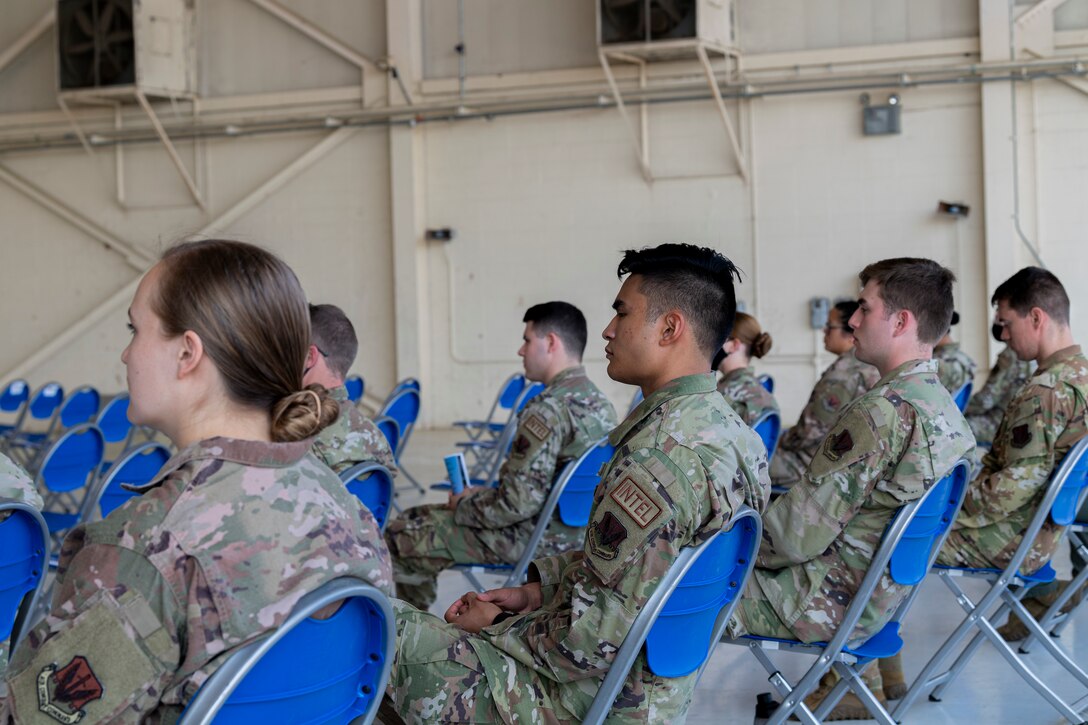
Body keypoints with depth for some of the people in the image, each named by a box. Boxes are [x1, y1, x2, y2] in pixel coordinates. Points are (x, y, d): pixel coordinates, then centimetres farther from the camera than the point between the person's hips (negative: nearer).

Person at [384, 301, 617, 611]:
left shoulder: (547, 410, -24)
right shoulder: (600, 403, 5)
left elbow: (519, 503, -25)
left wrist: (463, 505, -7)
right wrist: (483, 495, 14)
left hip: (537, 539, -10)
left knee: (401, 535, 2)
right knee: (421, 516, 23)